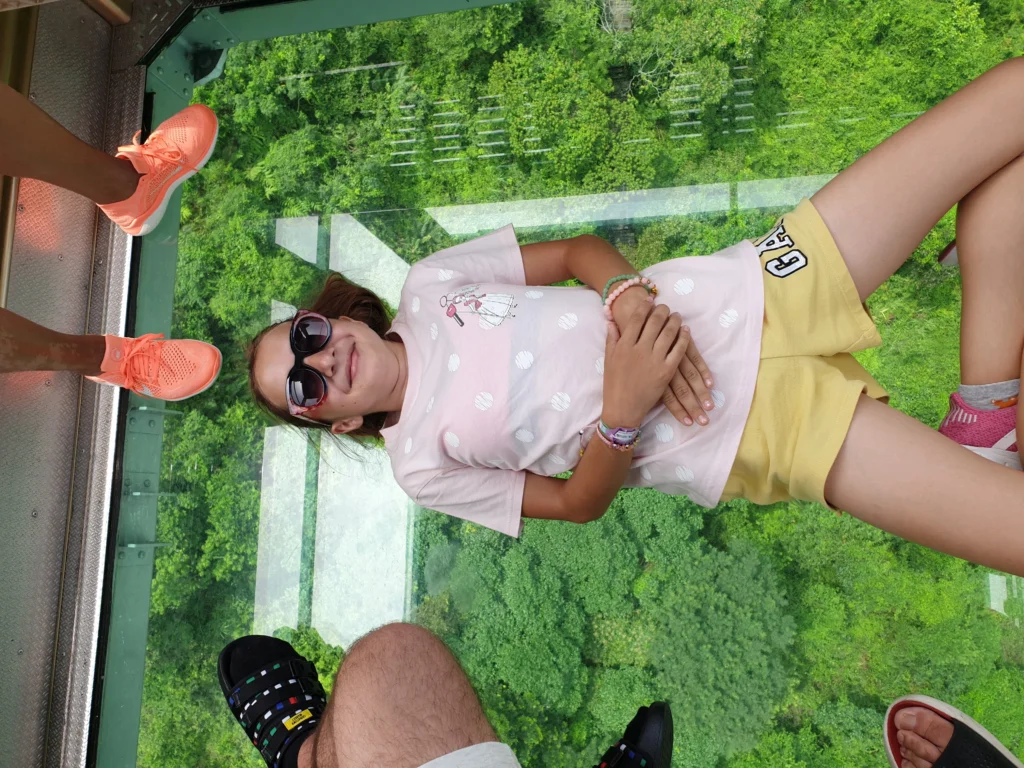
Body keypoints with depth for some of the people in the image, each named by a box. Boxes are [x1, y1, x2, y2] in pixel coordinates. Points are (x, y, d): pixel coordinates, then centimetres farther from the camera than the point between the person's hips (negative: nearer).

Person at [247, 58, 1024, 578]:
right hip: (760, 432, -5)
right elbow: (579, 501, 0)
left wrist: (631, 296, -12)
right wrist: (622, 410, -21)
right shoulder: (421, 461, 1)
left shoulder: (428, 284, 9)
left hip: (759, 291, 5)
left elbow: (576, 249, 11)